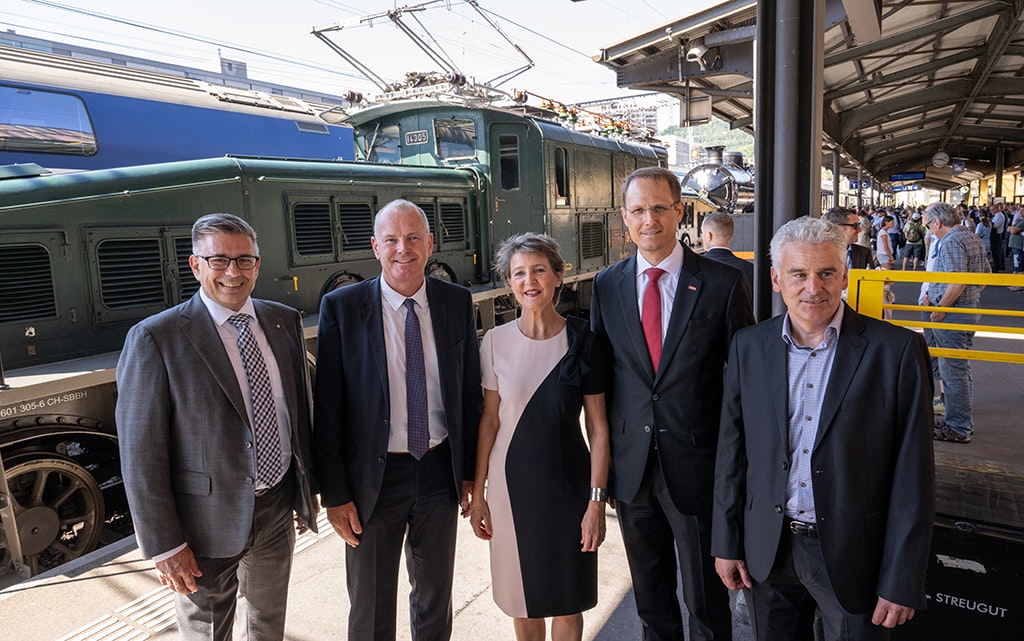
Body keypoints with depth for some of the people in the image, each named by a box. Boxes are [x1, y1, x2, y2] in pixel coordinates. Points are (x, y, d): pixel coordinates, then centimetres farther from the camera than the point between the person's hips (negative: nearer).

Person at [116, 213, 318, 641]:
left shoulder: (284, 321, 0)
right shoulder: (155, 339, -15)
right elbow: (140, 454, -14)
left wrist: (307, 489, 11)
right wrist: (163, 546, -13)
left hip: (277, 509, 4)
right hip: (207, 523, -4)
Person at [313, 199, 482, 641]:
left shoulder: (457, 302, -2)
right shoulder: (342, 307, -10)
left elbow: (471, 390, 4)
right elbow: (327, 408, -8)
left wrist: (470, 469, 6)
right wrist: (334, 493, -8)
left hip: (441, 472, 3)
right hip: (374, 477, -2)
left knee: (436, 598, 22)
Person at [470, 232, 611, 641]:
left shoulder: (582, 341, -9)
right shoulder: (496, 341, -5)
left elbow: (597, 425, -6)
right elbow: (489, 418, 1)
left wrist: (597, 500, -9)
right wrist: (478, 492, 2)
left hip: (567, 483, -1)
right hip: (512, 483, 1)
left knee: (567, 599, 12)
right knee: (523, 597, 17)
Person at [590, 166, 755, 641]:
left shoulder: (723, 283, -7)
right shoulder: (606, 286, 2)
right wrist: (606, 460, 6)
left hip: (697, 464, -3)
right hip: (632, 466, 3)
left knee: (706, 600, 13)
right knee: (650, 598, 21)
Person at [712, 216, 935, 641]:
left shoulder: (897, 350, -11)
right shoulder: (749, 346, -2)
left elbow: (913, 475, -10)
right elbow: (732, 450, 2)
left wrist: (902, 583, -9)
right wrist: (726, 542, 4)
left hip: (853, 555, -2)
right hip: (768, 550, 3)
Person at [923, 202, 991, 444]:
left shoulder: (951, 242, -17)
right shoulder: (973, 238, 13)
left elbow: (957, 282, -26)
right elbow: (987, 275, 20)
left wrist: (939, 309, -17)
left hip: (952, 314, -10)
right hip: (970, 311, 10)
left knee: (953, 371, -3)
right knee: (961, 368, 18)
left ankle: (958, 428, 4)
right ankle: (964, 421, 29)